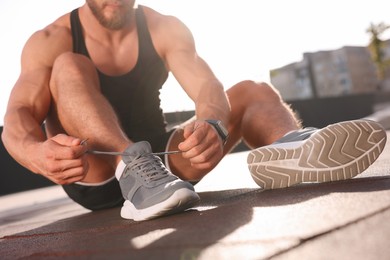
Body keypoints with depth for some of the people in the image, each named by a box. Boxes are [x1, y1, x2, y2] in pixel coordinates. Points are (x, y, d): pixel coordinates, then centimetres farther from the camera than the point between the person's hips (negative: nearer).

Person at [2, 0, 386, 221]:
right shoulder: (51, 42, -6)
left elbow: (206, 87, -18)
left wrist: (212, 126, -42)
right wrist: (38, 153, -46)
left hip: (159, 160, 3)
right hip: (93, 177, -2)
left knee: (252, 92, -7)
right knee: (68, 68, -22)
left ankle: (288, 149, -41)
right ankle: (135, 169, -45)